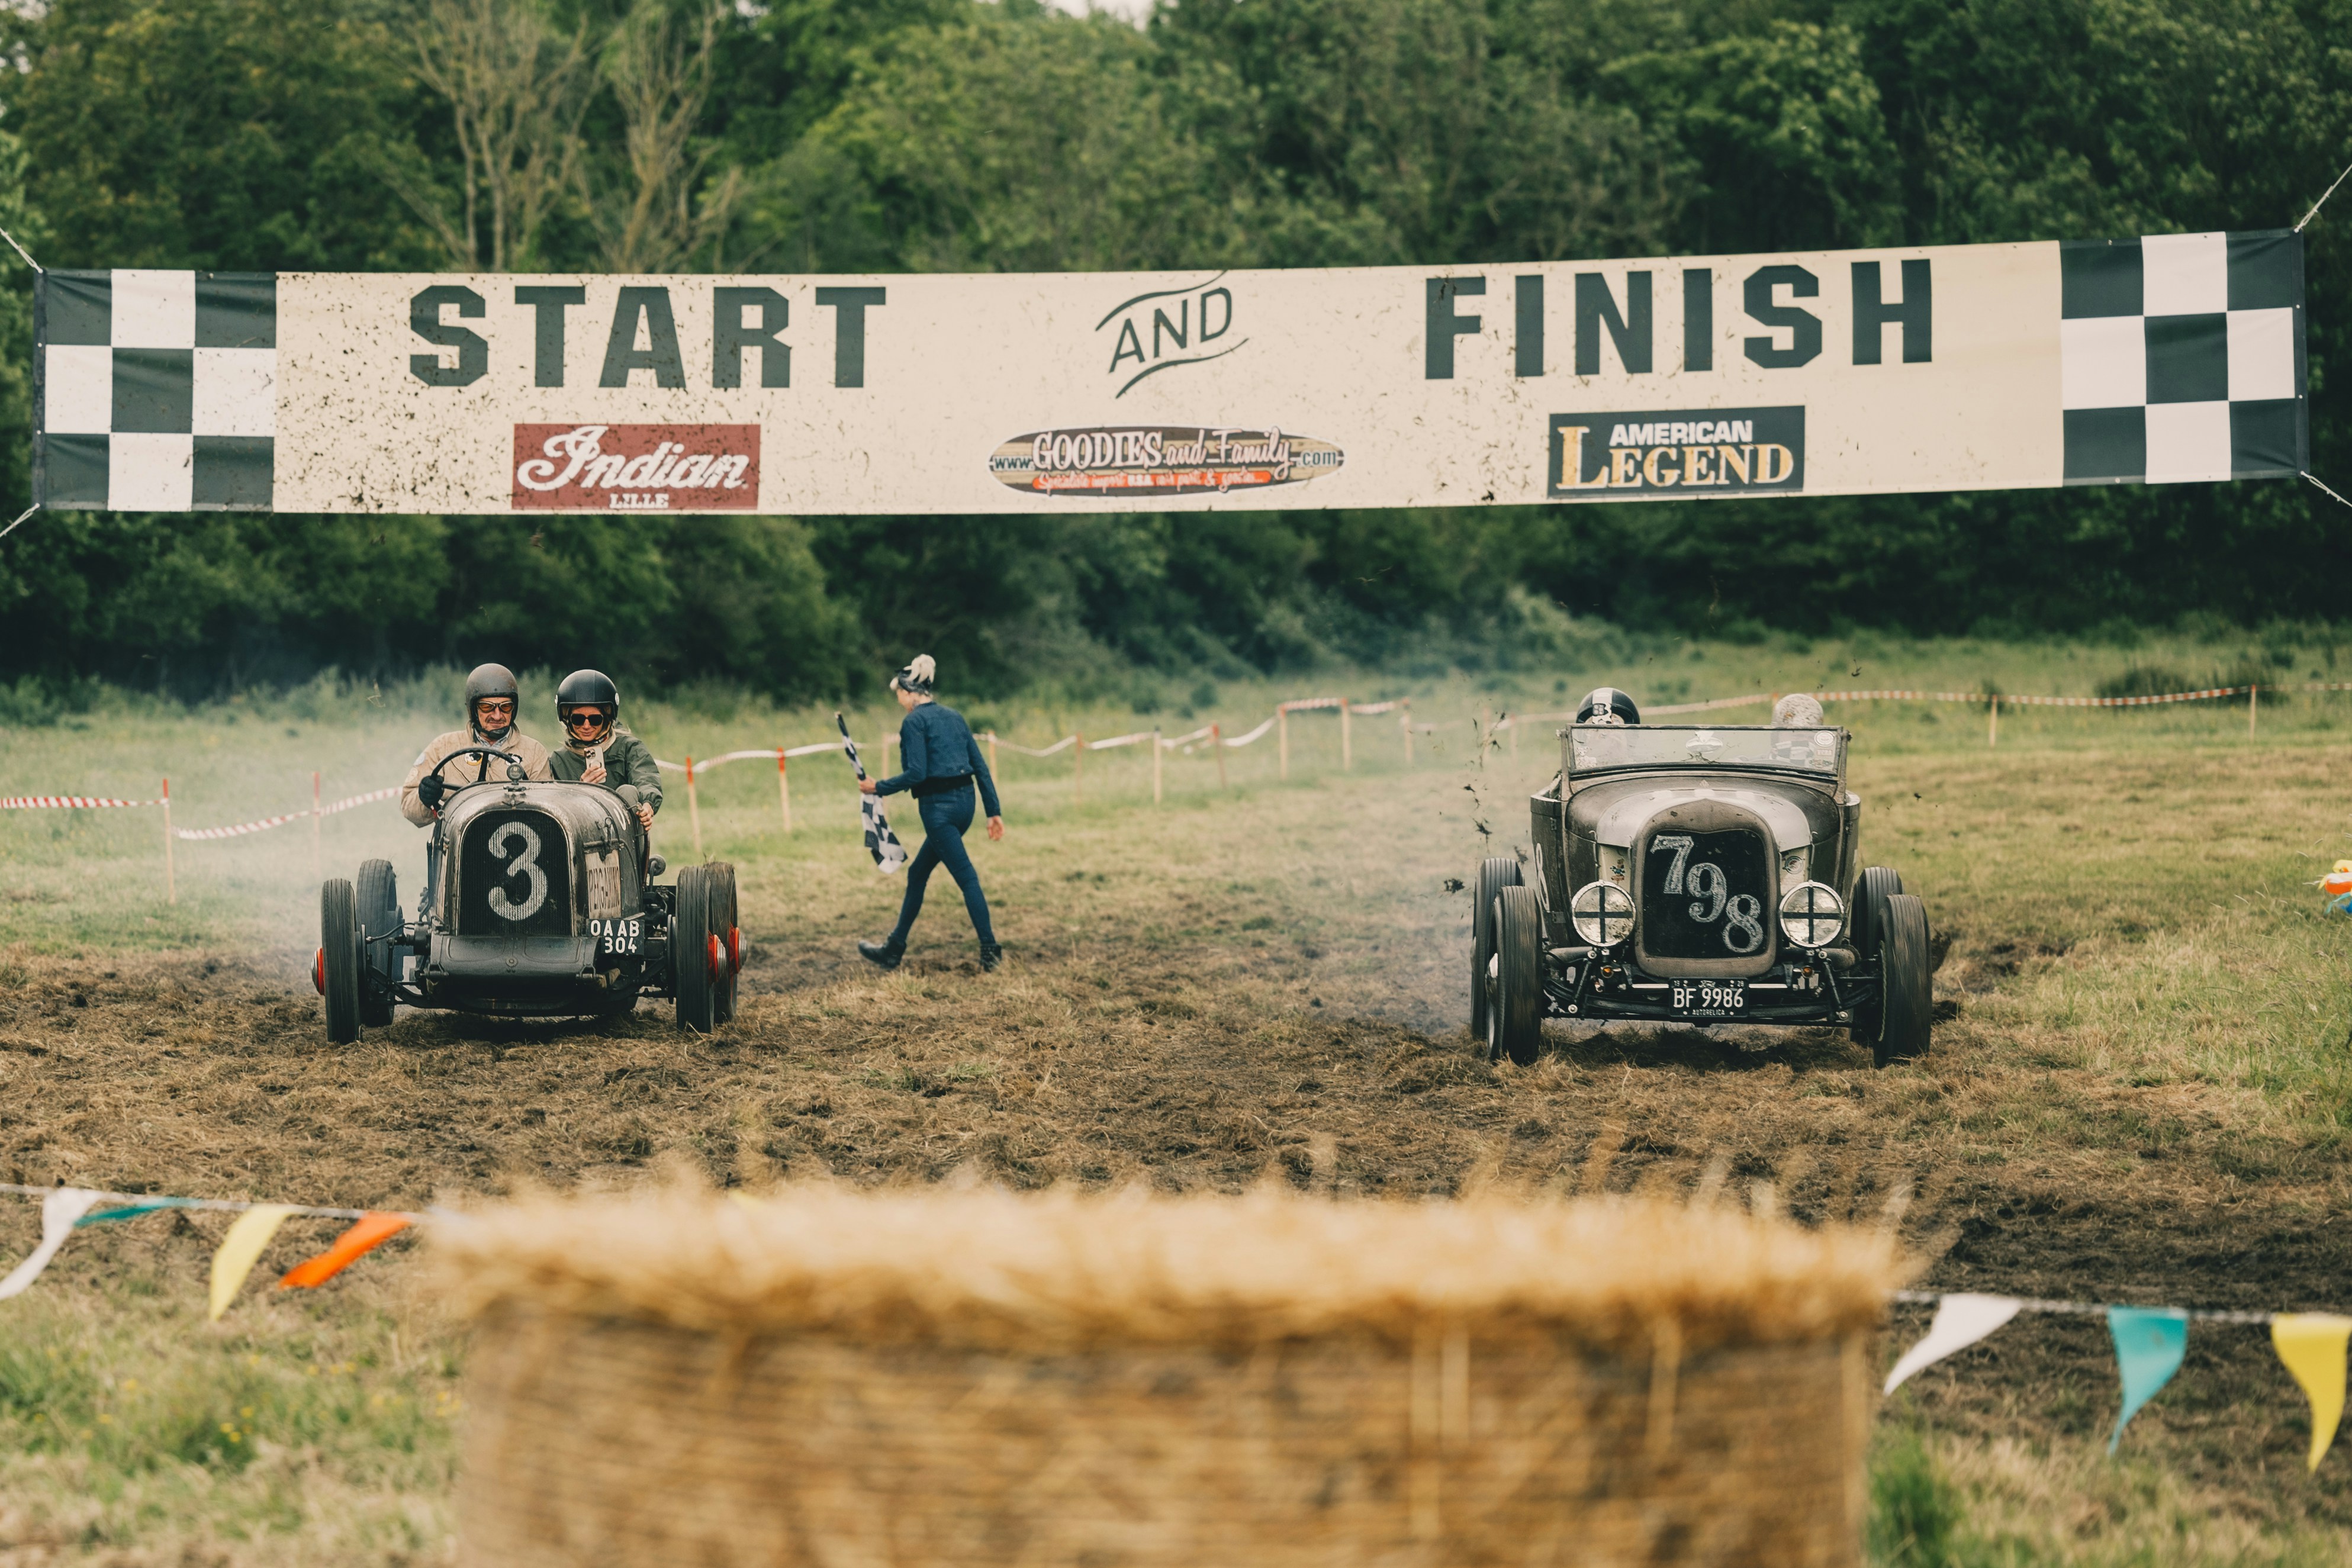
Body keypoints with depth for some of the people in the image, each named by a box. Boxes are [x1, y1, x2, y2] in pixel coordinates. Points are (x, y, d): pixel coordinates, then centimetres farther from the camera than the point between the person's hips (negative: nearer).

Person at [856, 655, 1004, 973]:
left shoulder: (915, 721, -8)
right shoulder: (953, 716, 15)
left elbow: (917, 773, -16)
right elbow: (980, 766, 12)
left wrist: (878, 788, -4)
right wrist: (994, 811, 13)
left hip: (938, 806, -8)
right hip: (964, 803, 8)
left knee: (967, 878, -8)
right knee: (918, 874, 17)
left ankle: (991, 951, -9)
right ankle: (894, 948, 25)